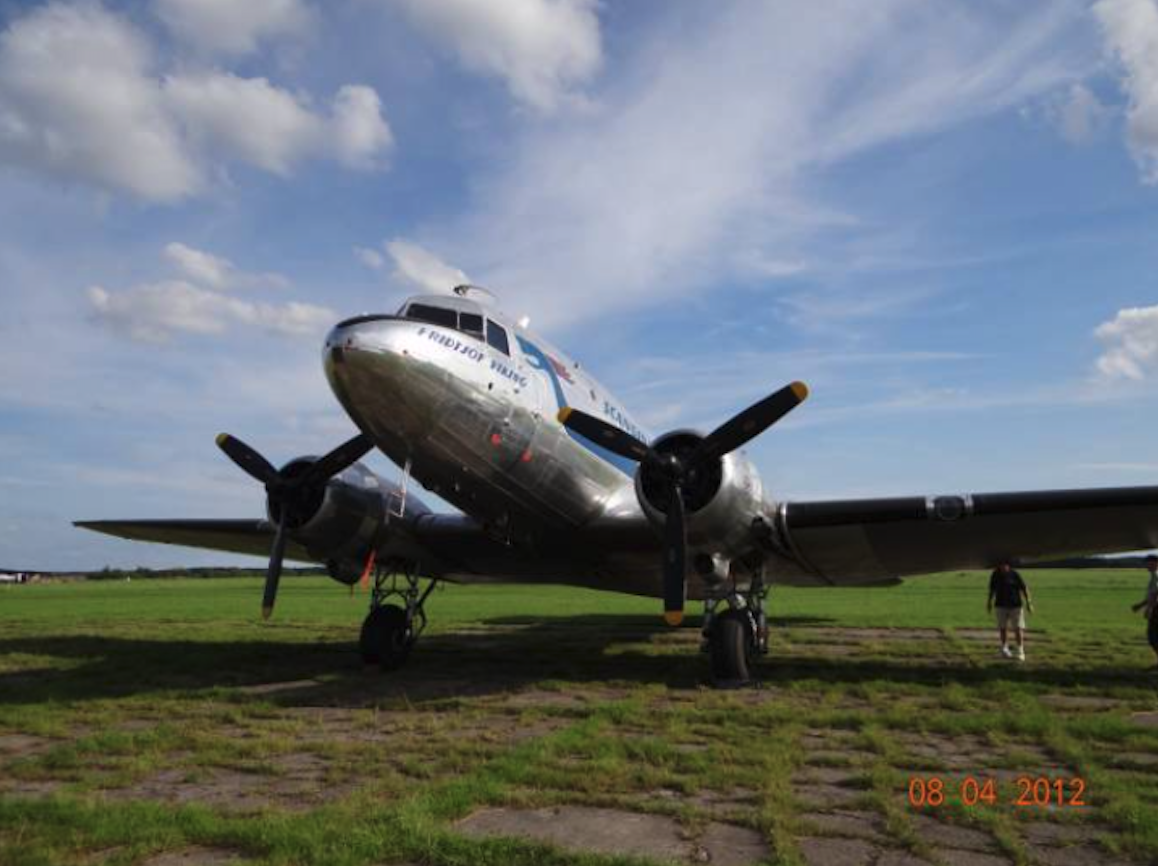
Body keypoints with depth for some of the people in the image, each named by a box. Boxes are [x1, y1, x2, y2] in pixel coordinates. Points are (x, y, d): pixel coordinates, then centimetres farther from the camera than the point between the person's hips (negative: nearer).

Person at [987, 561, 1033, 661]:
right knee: (1003, 628, 7)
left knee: (1018, 629, -4)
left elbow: (1024, 588, -6)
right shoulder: (995, 575, -1)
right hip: (1001, 606, 3)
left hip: (1015, 605, -2)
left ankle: (1020, 652, 3)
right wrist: (990, 603, 18)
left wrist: (1028, 603, -8)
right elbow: (992, 590, 12)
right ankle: (1005, 649, 20)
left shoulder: (1014, 575, -9)